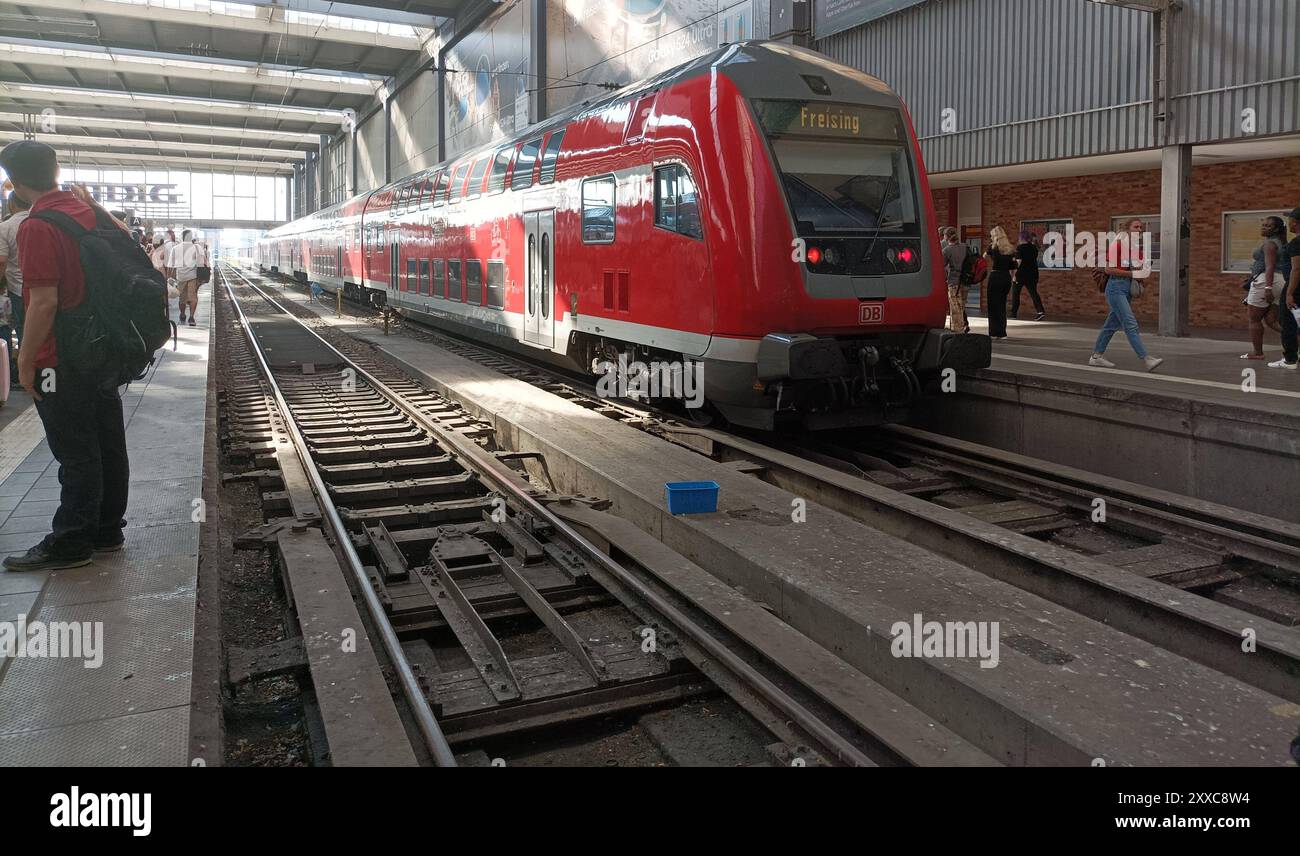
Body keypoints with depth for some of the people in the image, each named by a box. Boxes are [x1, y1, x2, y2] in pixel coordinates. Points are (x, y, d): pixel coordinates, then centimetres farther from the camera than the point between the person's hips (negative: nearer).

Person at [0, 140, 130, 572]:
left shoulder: (37, 227, -18)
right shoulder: (88, 212, 5)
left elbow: (44, 302, -21)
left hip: (62, 361, -8)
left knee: (75, 454, 0)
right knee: (108, 444, 12)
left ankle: (70, 543, 10)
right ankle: (106, 530, 23)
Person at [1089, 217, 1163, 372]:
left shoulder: (1139, 248, 13)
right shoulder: (1117, 245, -9)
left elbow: (1144, 267, 24)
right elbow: (1109, 269, -13)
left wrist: (1142, 271, 0)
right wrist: (1131, 273, -17)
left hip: (1129, 287, 8)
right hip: (1116, 286, -8)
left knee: (1113, 324, 13)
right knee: (1130, 324, -13)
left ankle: (1096, 356, 22)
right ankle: (1146, 359, -18)